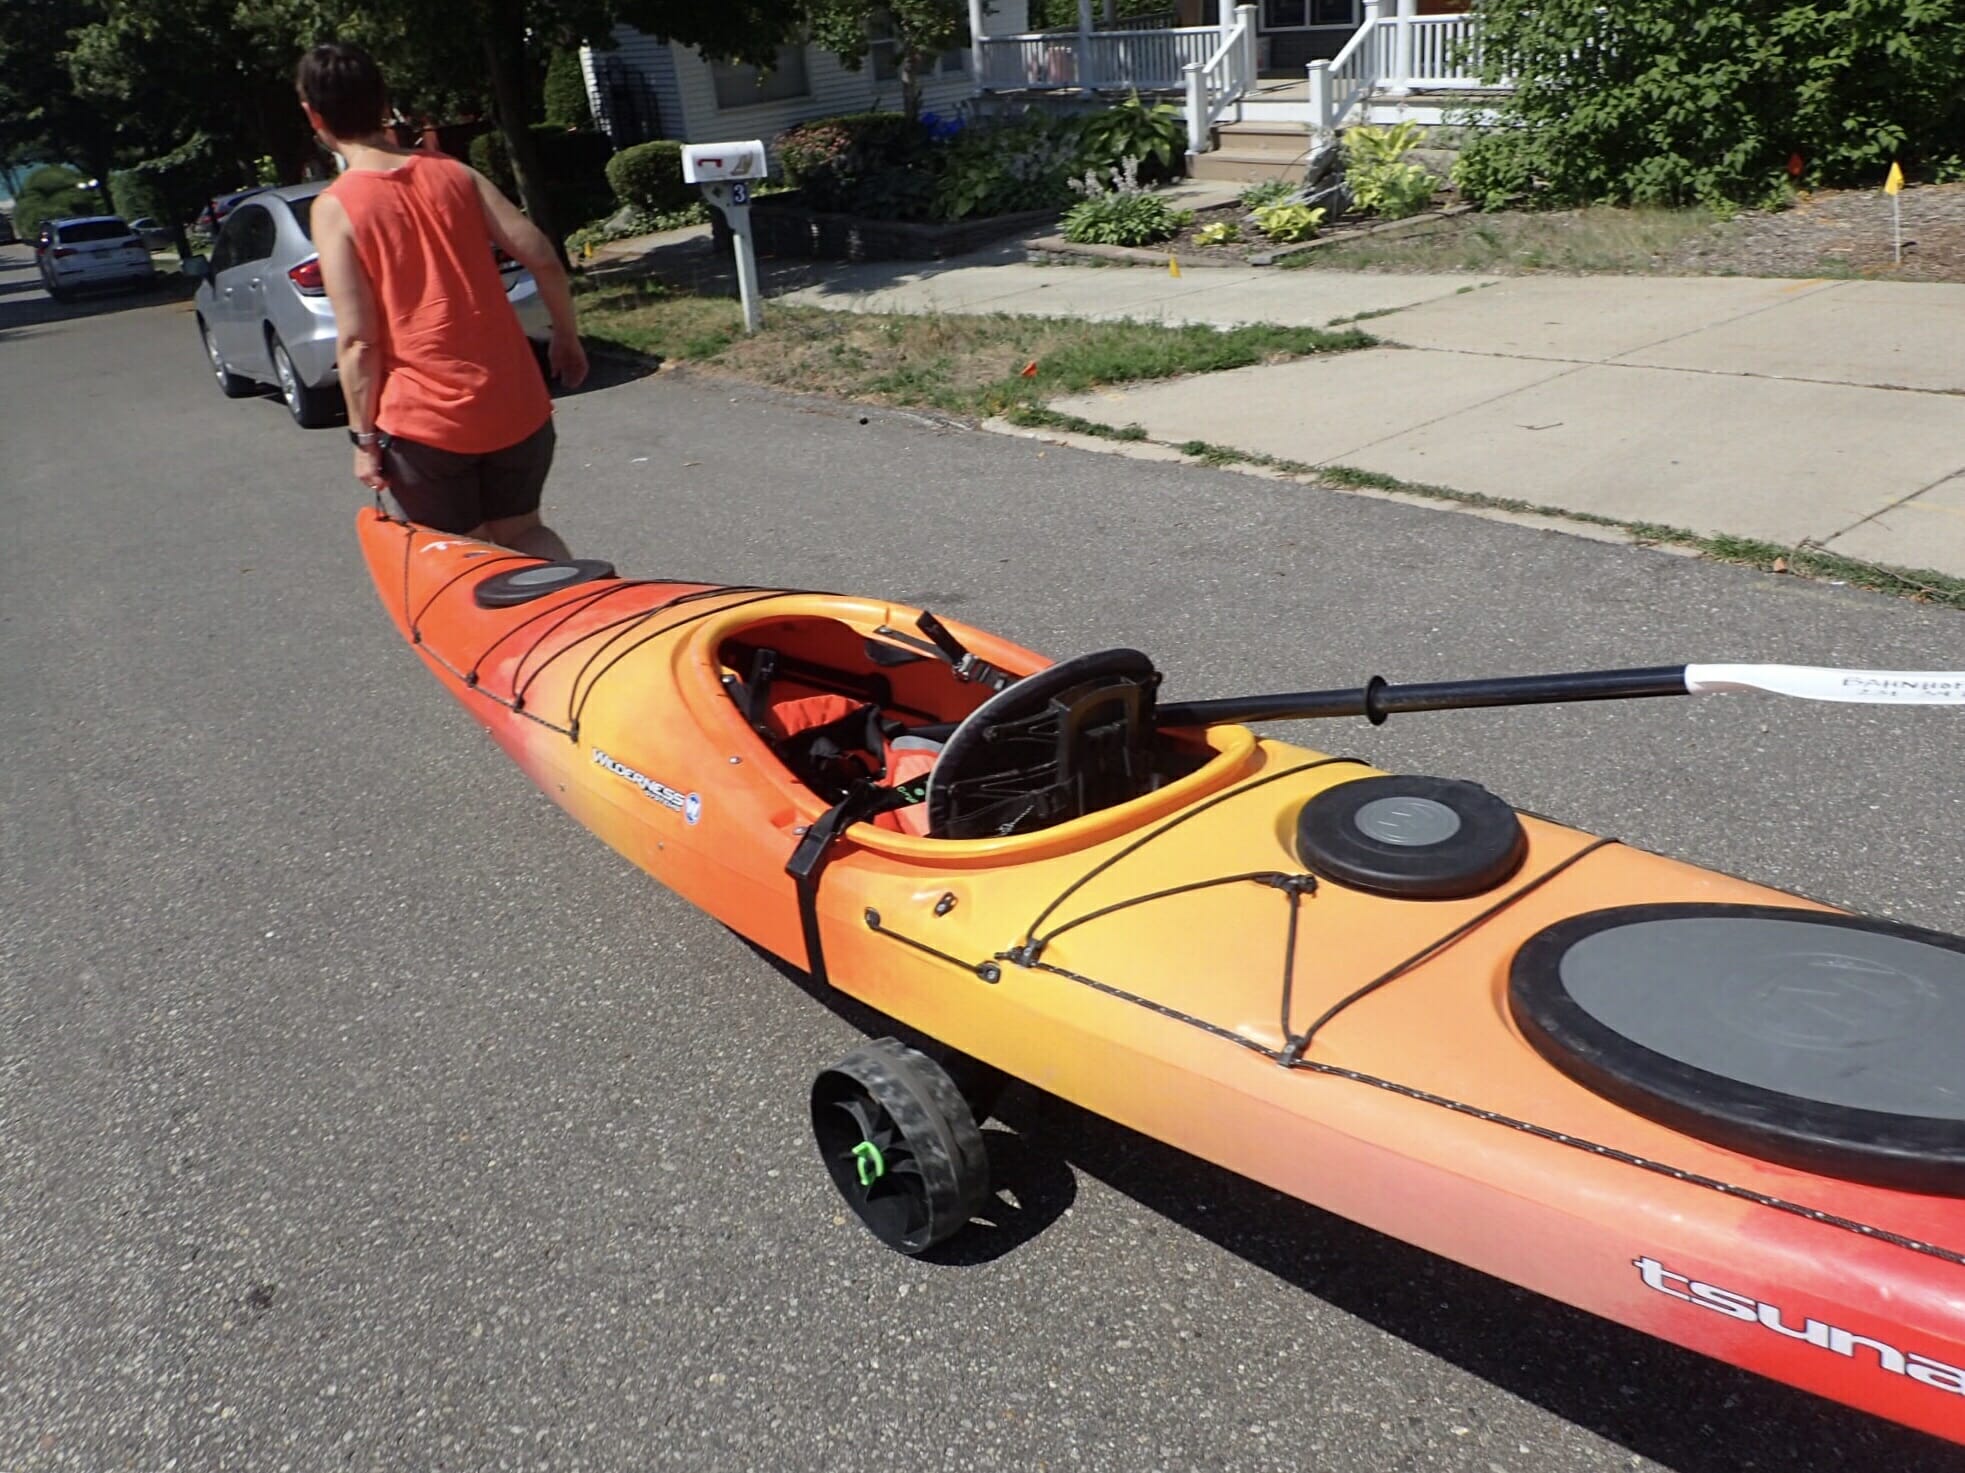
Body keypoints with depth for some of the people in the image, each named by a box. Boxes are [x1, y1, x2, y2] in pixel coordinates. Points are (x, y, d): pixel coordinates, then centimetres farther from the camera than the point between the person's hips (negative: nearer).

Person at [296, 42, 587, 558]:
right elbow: (543, 260, 1)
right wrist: (566, 336, 15)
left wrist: (364, 438, -4)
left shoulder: (334, 208, -6)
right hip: (515, 404, 4)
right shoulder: (454, 174, 4)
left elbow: (357, 341, -11)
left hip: (424, 420, -4)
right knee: (523, 531, 22)